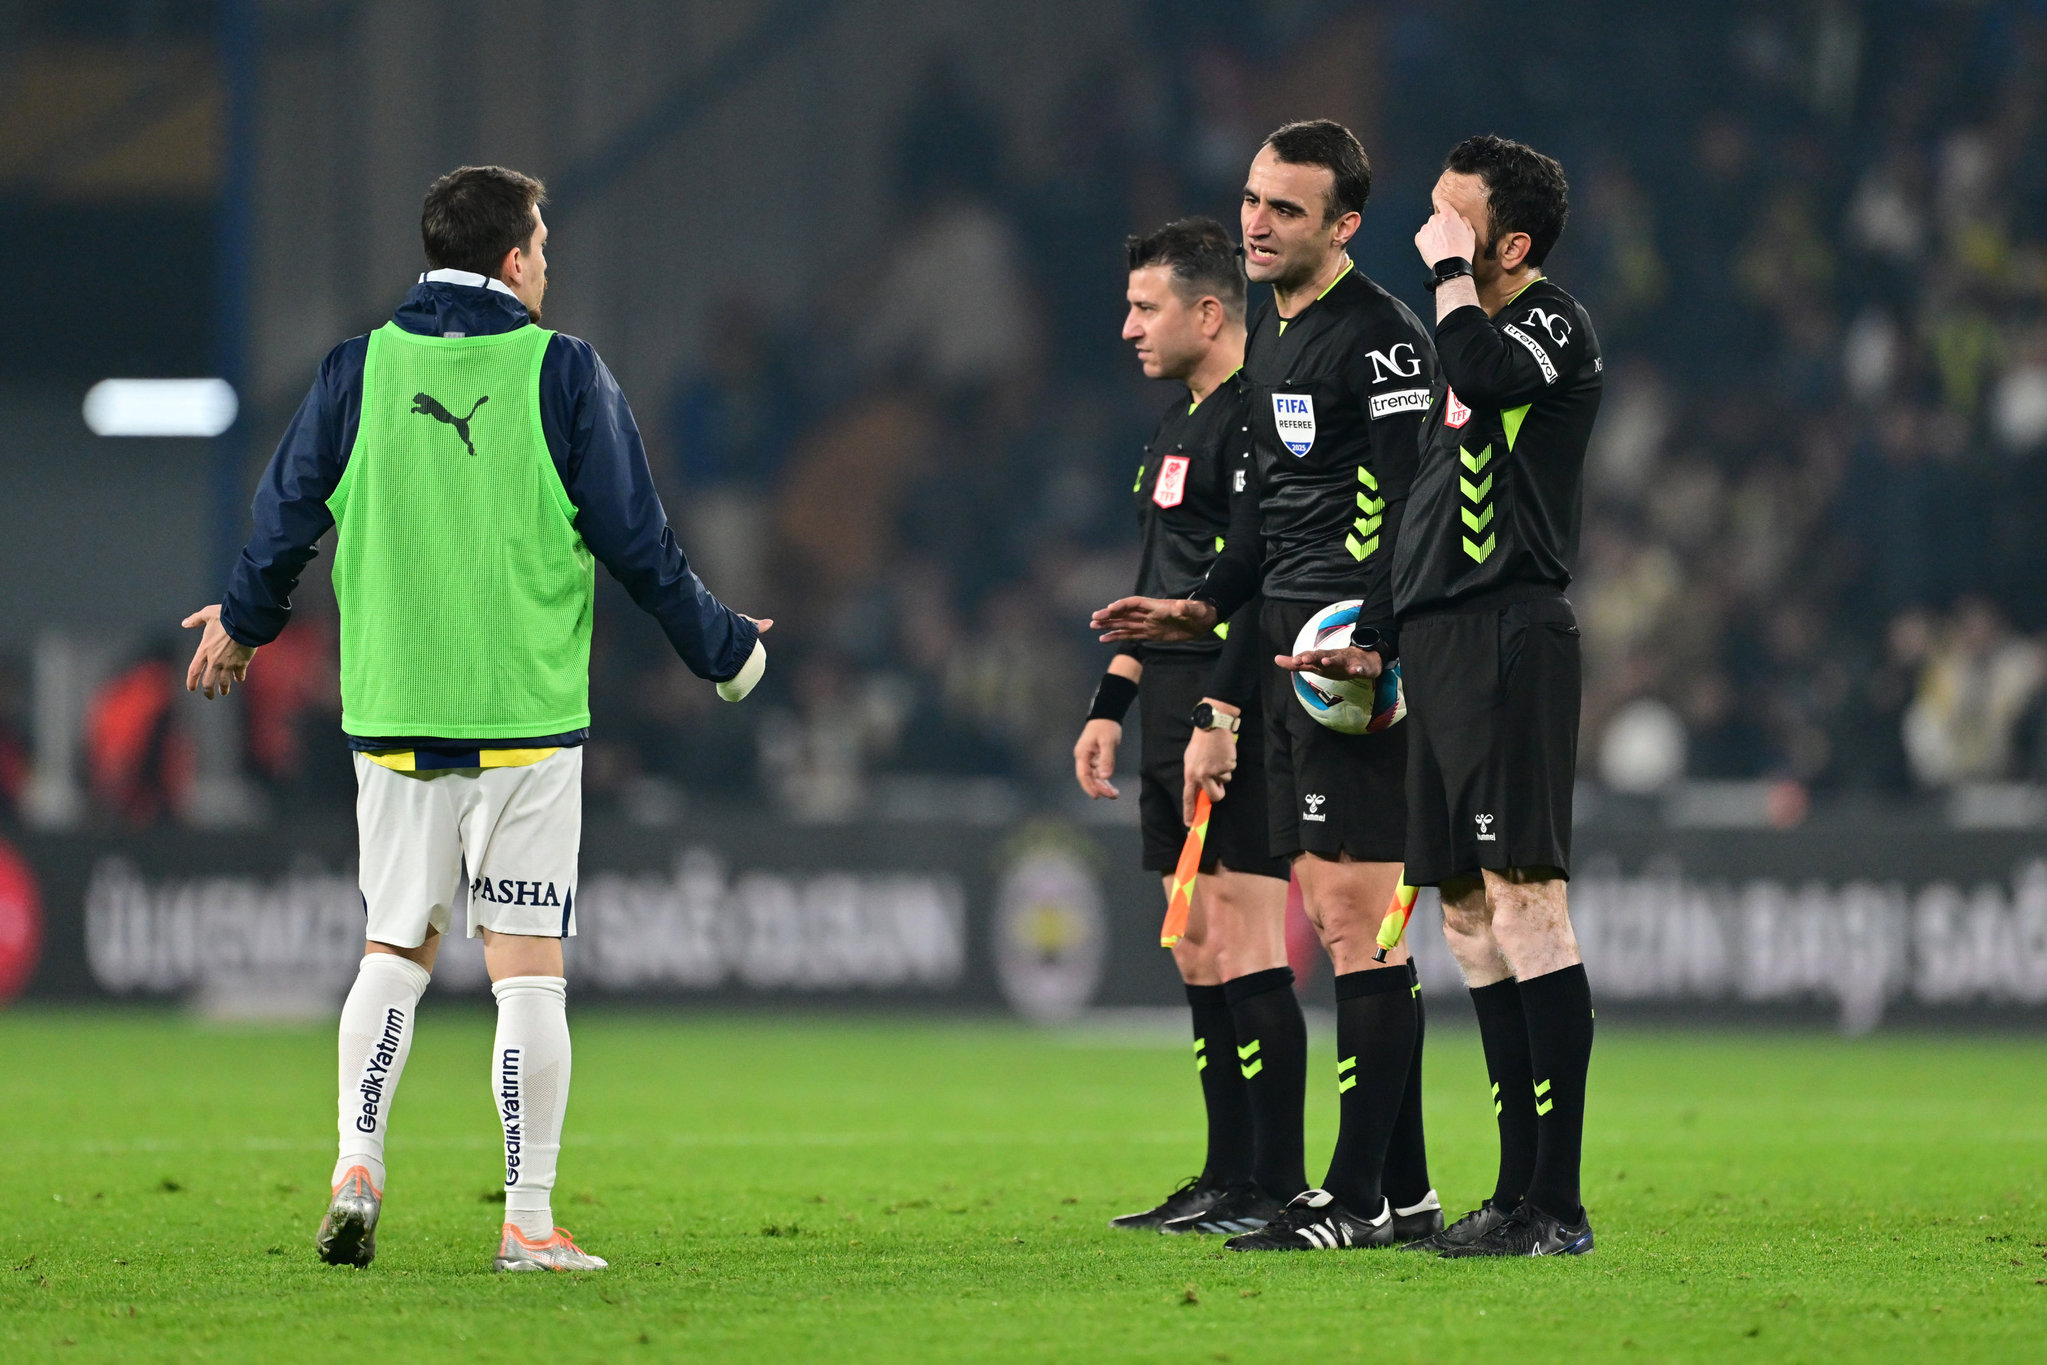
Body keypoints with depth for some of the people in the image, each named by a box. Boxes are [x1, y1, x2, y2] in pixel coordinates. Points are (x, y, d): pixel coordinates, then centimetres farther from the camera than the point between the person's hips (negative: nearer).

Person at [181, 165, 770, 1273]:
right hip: (526, 718, -3)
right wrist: (724, 648, 15)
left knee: (395, 946, 15)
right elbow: (637, 543, -1)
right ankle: (528, 1222, -2)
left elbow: (288, 518, 9)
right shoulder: (563, 374, -4)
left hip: (392, 715, 3)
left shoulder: (357, 372, 2)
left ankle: (356, 1167, -1)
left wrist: (241, 624, 30)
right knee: (528, 966, 0)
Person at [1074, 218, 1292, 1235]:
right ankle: (1228, 1178, 12)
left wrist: (1220, 716, -23)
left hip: (1237, 721, -10)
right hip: (1174, 721, 10)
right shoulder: (1178, 425, 19)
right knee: (1197, 947, 9)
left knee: (1245, 941, -10)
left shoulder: (1257, 418, -12)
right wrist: (1111, 704, 22)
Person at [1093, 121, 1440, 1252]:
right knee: (1335, 920, 9)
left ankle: (1358, 1198, -9)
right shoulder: (1270, 340, 18)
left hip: (1358, 657, -10)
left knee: (1355, 918, -9)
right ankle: (1403, 1190, 13)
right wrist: (1208, 606, 21)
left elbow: (1408, 510, -18)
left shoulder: (1380, 339, -11)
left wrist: (1370, 643, -26)